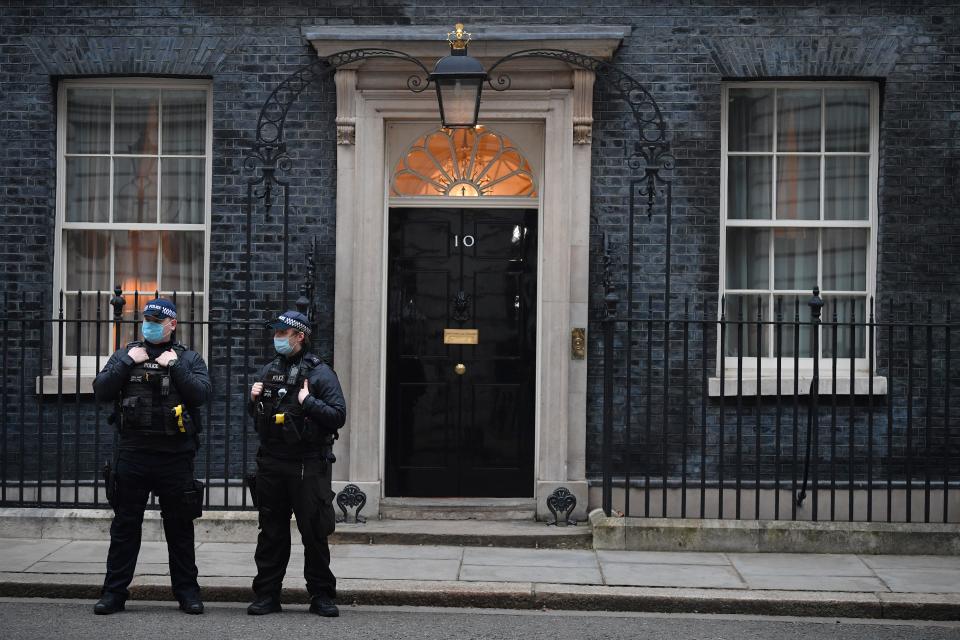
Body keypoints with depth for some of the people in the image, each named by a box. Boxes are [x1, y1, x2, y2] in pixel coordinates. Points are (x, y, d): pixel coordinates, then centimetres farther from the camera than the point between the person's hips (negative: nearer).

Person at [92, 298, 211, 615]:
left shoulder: (189, 358, 7)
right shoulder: (126, 354, 11)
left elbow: (201, 393, -9)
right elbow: (101, 391, 0)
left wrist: (174, 365, -12)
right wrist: (127, 362, -8)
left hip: (175, 455, -1)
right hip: (132, 453, 1)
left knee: (180, 526, 6)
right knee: (125, 524, 6)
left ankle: (187, 590, 16)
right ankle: (114, 591, 13)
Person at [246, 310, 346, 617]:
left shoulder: (320, 372, -3)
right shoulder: (267, 371, 15)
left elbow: (338, 416, -10)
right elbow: (257, 417, 25)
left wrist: (309, 402, -18)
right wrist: (254, 401, 5)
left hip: (308, 464, -5)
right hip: (271, 462, 5)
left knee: (314, 533, 0)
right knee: (271, 531, 10)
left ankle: (321, 595, 11)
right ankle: (267, 594, 18)